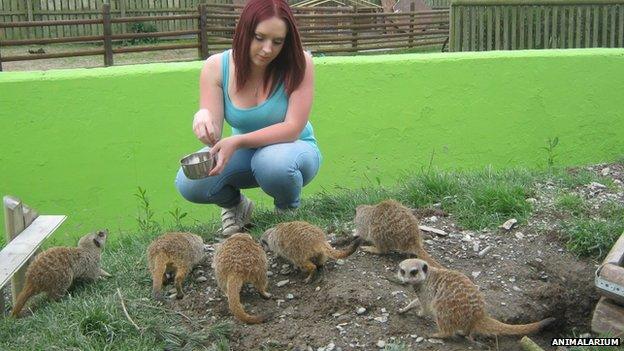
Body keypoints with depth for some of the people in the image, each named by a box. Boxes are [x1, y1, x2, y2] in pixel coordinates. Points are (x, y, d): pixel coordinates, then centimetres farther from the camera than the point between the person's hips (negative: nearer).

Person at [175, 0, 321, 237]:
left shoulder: (299, 63, -21)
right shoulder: (216, 67, -14)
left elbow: (292, 128, -25)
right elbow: (214, 136, -16)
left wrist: (239, 141, -39)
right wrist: (203, 118, -42)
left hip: (293, 148, -2)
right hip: (244, 153, 3)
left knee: (273, 163, -39)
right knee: (189, 184, -23)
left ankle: (289, 212, -3)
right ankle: (235, 205, 12)